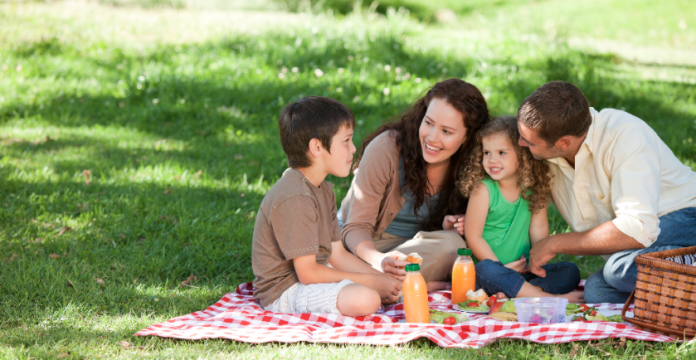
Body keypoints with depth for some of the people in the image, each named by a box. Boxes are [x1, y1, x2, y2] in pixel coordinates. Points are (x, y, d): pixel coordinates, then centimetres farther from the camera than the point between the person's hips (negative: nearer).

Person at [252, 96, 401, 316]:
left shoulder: (323, 190, 10)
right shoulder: (294, 198, -23)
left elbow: (336, 254, 11)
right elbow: (307, 273, -24)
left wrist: (382, 278, -3)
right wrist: (372, 281, -18)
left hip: (313, 275, 10)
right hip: (284, 292, -10)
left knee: (393, 290, 10)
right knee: (365, 299, -30)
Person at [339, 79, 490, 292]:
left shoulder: (467, 164, -8)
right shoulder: (385, 148, -21)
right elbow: (356, 226, -18)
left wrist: (448, 226, -18)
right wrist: (380, 260, -40)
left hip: (415, 246, 4)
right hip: (366, 246, -4)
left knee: (452, 243, -31)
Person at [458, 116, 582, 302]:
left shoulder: (534, 188, 2)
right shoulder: (483, 189, -10)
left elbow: (539, 227, 2)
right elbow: (473, 237, -10)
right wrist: (502, 267, -12)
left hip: (524, 271, 5)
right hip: (495, 269, -5)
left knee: (571, 272, -11)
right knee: (486, 269, -37)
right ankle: (549, 298, -37)